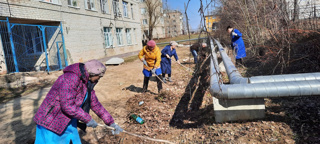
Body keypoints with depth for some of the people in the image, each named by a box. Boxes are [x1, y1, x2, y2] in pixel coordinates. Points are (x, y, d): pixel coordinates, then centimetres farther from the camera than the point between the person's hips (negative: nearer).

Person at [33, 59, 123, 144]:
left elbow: (96, 105, 11)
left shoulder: (87, 84, 6)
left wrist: (111, 123, 9)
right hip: (51, 123, -9)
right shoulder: (71, 78, -24)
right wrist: (87, 119, -20)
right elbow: (67, 105, -30)